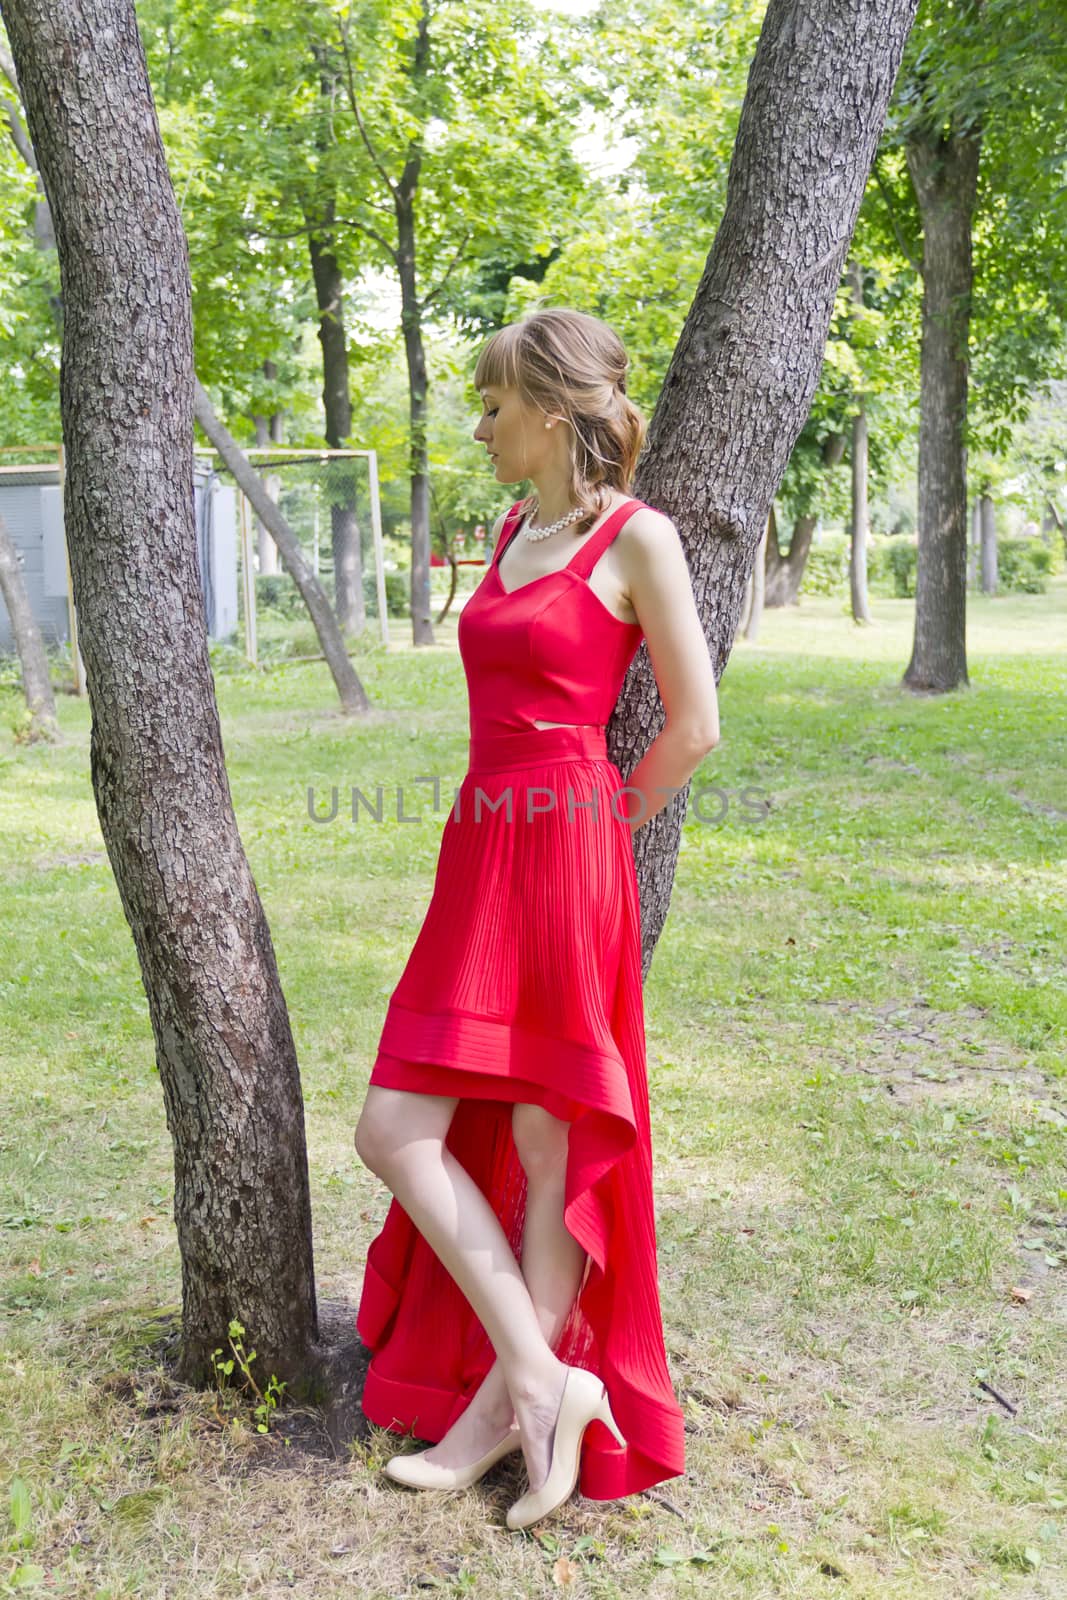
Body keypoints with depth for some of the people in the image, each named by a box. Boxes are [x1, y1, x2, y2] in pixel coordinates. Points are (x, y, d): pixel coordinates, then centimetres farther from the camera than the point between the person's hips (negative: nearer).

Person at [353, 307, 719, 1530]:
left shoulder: (636, 537, -6)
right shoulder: (512, 528, 16)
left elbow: (693, 728, -6)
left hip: (565, 856, -8)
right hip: (480, 853, 8)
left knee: (549, 1141, 1)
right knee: (394, 1132, 5)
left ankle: (505, 1400, 15)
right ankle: (542, 1382, 13)